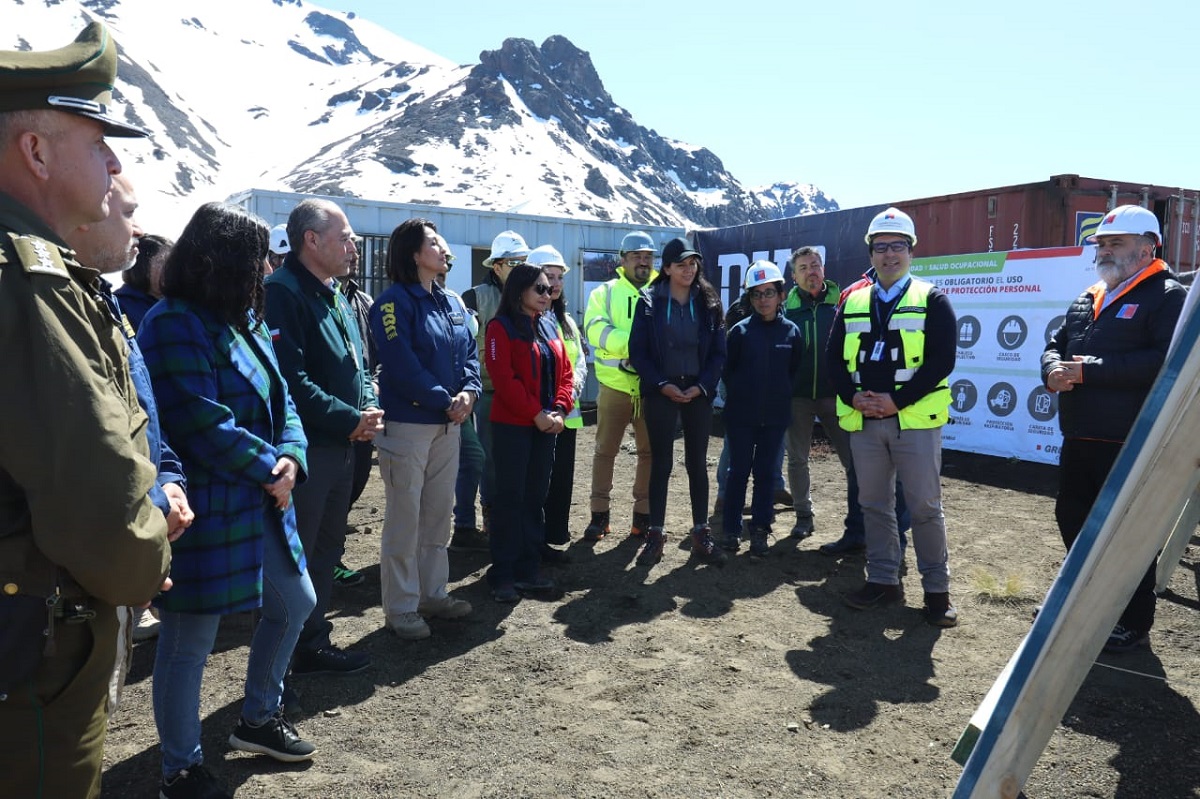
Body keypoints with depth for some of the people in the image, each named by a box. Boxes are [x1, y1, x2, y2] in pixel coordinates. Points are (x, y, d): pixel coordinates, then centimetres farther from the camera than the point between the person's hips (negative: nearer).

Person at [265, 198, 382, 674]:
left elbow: (357, 365, 19)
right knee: (296, 555, 1)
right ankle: (300, 650, 16)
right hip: (304, 448, -10)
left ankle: (314, 642, 34)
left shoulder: (335, 295, 15)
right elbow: (291, 380, -24)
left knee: (326, 547, 19)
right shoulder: (282, 292, -15)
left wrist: (368, 407, -1)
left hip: (342, 446, 10)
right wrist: (349, 419, -19)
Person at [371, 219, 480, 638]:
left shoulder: (451, 303, 13)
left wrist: (469, 392, -8)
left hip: (448, 424, 8)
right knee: (404, 519, 1)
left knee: (439, 514, 15)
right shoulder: (394, 301, -10)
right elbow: (402, 365, -19)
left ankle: (433, 593, 28)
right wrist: (445, 401, -16)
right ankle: (400, 607, 12)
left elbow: (470, 353, 10)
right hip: (407, 424, -7)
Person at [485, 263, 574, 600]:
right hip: (512, 425, -6)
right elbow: (503, 378, -15)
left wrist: (560, 410, -4)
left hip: (546, 425, 6)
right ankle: (502, 574, 8)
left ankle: (528, 569, 20)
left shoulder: (550, 326, 13)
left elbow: (564, 372, 11)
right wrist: (536, 414, -17)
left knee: (536, 496, 10)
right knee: (511, 497, -1)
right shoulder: (502, 327, -6)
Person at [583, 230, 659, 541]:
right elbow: (595, 330, -12)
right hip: (615, 385, -1)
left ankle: (644, 513, 22)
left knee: (650, 451, 9)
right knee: (605, 450, 6)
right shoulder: (605, 292, 4)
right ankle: (600, 513, 19)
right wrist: (634, 341, -25)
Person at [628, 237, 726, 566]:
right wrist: (662, 385, -13)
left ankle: (701, 534, 17)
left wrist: (702, 386, -10)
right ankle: (656, 534, 12)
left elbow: (719, 352, 4)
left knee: (697, 463, 8)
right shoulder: (649, 302, -1)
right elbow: (637, 352, -4)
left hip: (698, 392, 2)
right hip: (661, 392, -2)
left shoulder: (708, 303, 6)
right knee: (661, 463, 3)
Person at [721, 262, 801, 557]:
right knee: (738, 471, 5)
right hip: (741, 414, -1)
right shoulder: (740, 331, -2)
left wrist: (782, 397, 1)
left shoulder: (792, 332, 0)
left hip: (775, 416, 1)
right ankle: (731, 529, 15)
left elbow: (795, 372, 7)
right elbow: (728, 370, 3)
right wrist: (739, 396, 1)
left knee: (766, 473, 8)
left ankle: (760, 531, 17)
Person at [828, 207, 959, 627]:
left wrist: (897, 400, -16)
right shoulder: (852, 300, 12)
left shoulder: (931, 300, 1)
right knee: (874, 505, 11)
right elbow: (835, 357, 9)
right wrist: (852, 396, -8)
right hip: (863, 420, 4)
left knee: (924, 507, 1)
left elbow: (942, 360, -8)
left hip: (915, 419, -4)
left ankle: (936, 589, 14)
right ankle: (883, 580, 24)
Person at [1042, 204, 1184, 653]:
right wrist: (1053, 369, -7)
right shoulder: (1087, 300, 17)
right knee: (1072, 520, 18)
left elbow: (1164, 361, -22)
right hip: (1078, 439, 8)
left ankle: (1134, 624, 19)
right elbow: (1056, 344, 17)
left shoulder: (1167, 296, -8)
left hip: (1130, 444, -8)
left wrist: (1088, 371, -22)